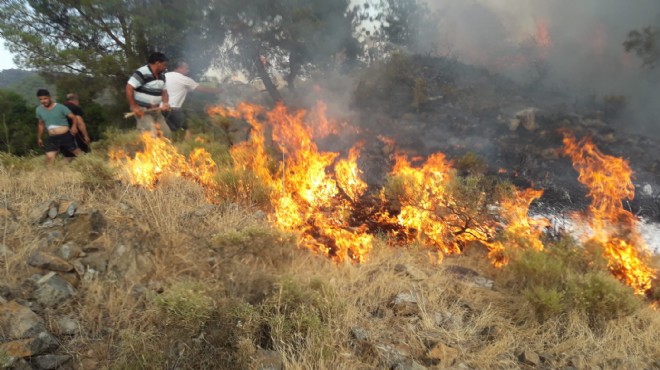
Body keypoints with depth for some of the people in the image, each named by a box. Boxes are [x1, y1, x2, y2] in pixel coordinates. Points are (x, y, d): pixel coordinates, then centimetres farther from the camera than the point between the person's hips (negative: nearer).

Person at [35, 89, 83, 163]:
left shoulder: (60, 107, -7)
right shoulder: (39, 110, 8)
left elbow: (73, 117, -10)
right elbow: (41, 124, 22)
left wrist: (74, 126, -30)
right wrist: (39, 138, 26)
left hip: (65, 136, -3)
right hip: (52, 138, 4)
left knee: (79, 154, 4)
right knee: (49, 158, -10)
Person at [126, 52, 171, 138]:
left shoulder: (162, 75, 9)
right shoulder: (142, 73, -18)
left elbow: (164, 91, 18)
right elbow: (129, 88, -21)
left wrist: (165, 103, -3)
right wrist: (133, 107, -22)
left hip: (156, 110, 9)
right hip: (142, 110, -8)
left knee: (166, 133, 9)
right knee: (151, 135, -18)